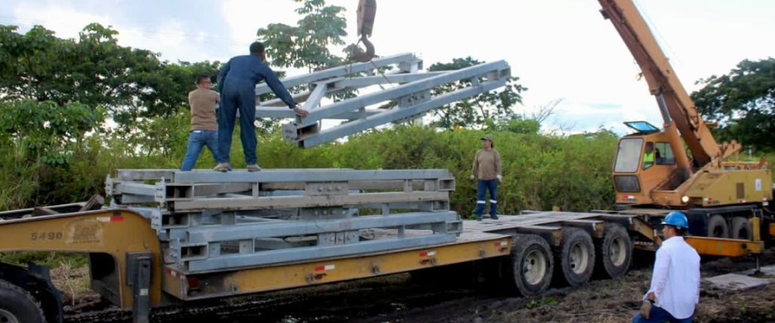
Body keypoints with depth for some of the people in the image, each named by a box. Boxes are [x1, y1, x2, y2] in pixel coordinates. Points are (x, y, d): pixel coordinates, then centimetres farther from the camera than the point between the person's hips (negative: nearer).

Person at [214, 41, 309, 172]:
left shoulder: (235, 59, 31)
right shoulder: (263, 67, 22)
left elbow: (220, 76, 25)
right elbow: (278, 87, 19)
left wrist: (222, 94, 29)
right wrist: (294, 106, 18)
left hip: (228, 87, 2)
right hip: (246, 90, -2)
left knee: (225, 127, 6)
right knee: (247, 128, 7)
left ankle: (222, 161, 0)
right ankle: (251, 163, 8)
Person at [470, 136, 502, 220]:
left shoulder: (495, 153, -4)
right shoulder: (479, 152, 6)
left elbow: (498, 165, -11)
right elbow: (475, 164, 8)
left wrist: (499, 176, -22)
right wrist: (472, 175, 7)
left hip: (492, 178, -2)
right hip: (482, 178, 2)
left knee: (493, 196, 5)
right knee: (480, 196, -6)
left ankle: (493, 214, 14)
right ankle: (478, 215, -7)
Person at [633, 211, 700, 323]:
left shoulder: (666, 249, -11)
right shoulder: (692, 252, 11)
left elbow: (659, 278, -17)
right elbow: (696, 281, 17)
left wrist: (649, 300, -14)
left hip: (668, 304, -7)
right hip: (687, 306, 7)